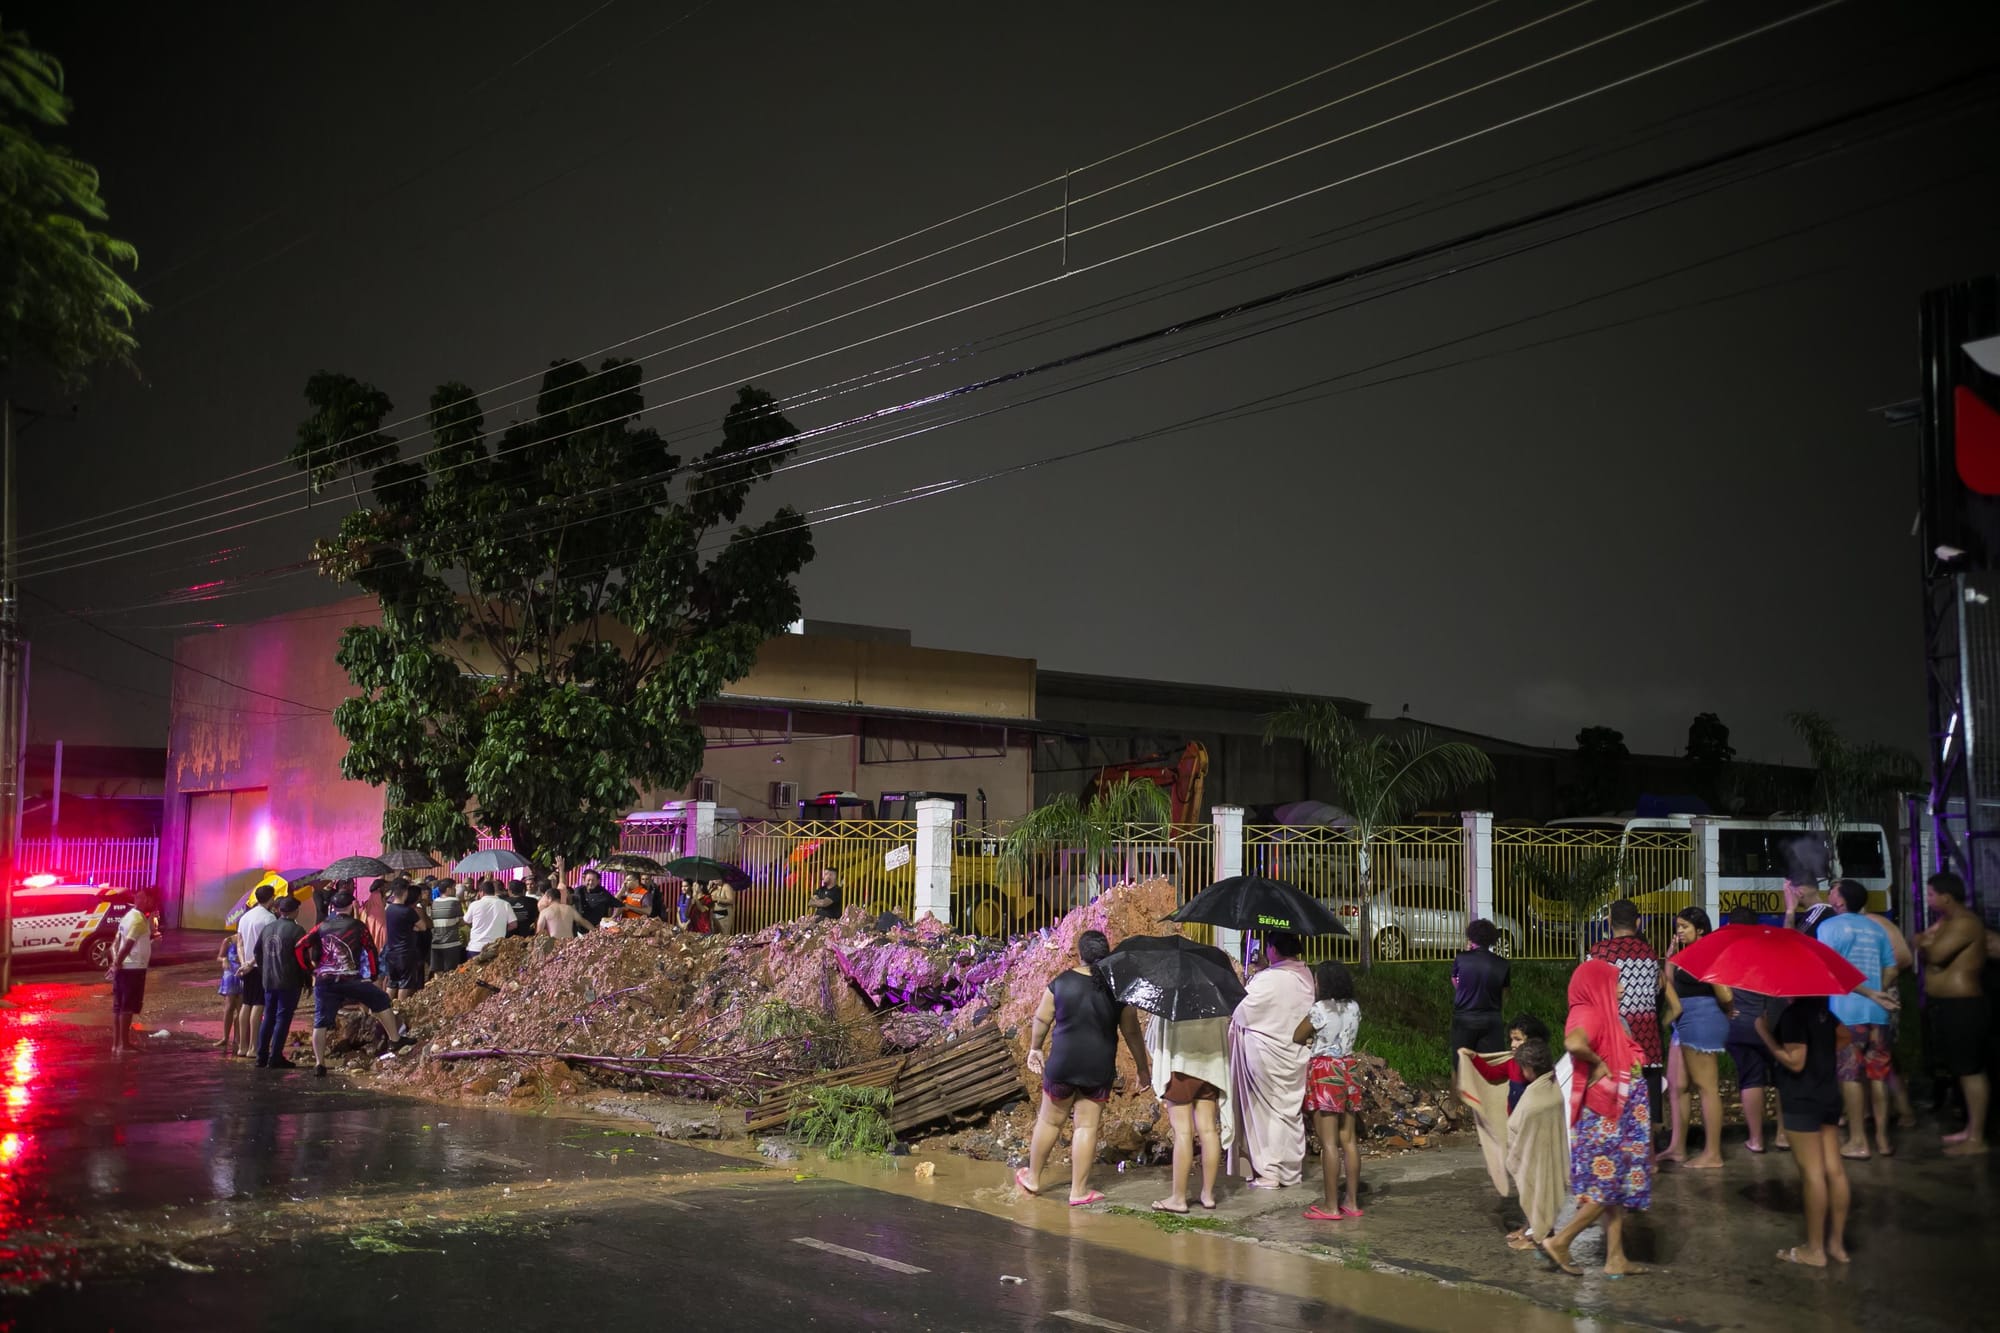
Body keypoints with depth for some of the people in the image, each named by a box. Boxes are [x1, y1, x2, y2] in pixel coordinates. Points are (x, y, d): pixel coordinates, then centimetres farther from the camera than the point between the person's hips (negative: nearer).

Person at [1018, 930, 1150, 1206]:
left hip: (1062, 1065, 0)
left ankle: (1033, 1178, 30)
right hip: (1099, 1069, 0)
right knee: (1087, 1126, 7)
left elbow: (1041, 1020, 1)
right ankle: (1079, 1191, 12)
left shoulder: (1061, 982, -7)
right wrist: (1143, 1068, 11)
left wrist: (1034, 1049, 19)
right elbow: (1132, 1033, 0)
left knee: (1050, 1121, 15)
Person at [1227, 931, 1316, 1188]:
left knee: (1265, 1111, 4)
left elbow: (1240, 1014, -12)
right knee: (1292, 1112, 14)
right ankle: (1291, 1170, 21)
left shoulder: (1266, 980, -20)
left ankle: (1268, 1172, 6)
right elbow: (1311, 1018, 11)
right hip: (1297, 1056, 6)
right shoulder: (1309, 977, 1)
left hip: (1265, 1057, -6)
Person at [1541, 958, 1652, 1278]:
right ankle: (1559, 1242, -2)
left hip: (1615, 1114, 10)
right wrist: (1598, 1063, -23)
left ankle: (1616, 1258, 16)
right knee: (1608, 1185, -6)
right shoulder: (1589, 1014, -17)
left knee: (1612, 1186, 11)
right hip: (1604, 1116, -10)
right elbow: (1574, 1043, -38)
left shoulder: (1601, 1015, 14)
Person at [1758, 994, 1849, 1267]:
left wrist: (1766, 1034, -14)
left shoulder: (1793, 1014, -19)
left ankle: (1815, 1249, 2)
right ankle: (1836, 1243, 16)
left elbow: (1795, 1062, -21)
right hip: (1829, 1098, 8)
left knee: (1812, 1173, -4)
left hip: (1802, 1103, -8)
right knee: (1834, 1169, 9)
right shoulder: (1822, 1008, 6)